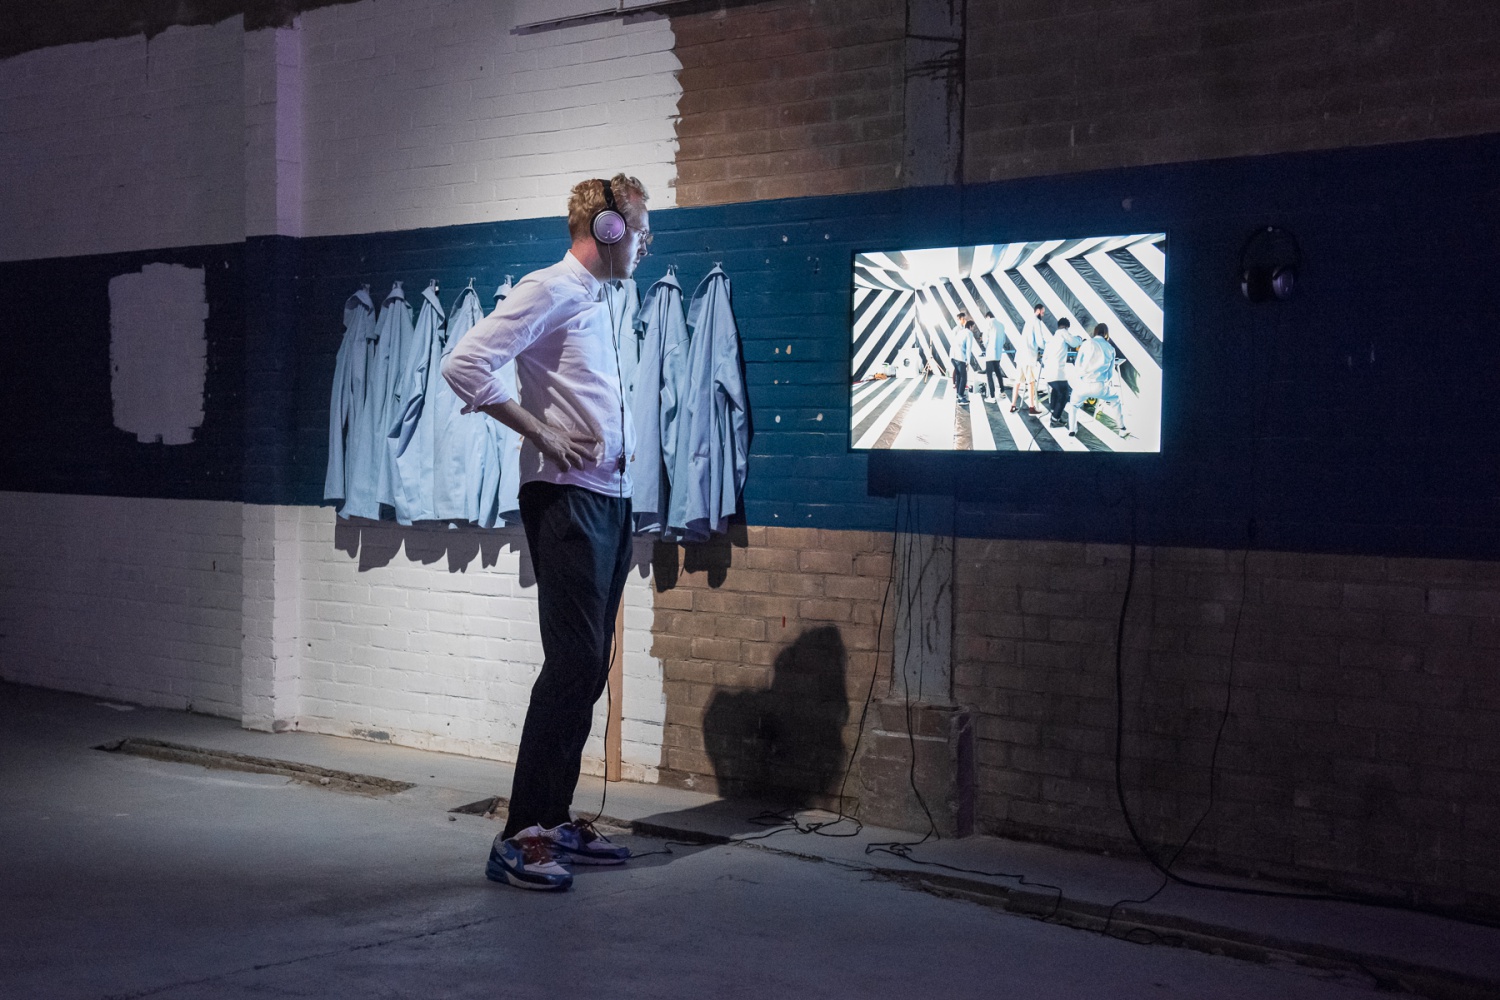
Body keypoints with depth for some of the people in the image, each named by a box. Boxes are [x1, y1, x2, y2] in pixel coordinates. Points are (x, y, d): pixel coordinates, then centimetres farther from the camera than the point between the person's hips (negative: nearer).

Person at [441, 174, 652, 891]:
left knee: (588, 668, 10)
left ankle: (555, 821, 18)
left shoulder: (597, 302, 20)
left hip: (607, 500, 9)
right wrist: (541, 434, -17)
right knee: (572, 663, -13)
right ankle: (519, 837, -9)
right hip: (567, 500, -9)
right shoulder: (550, 291, -8)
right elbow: (463, 365, -19)